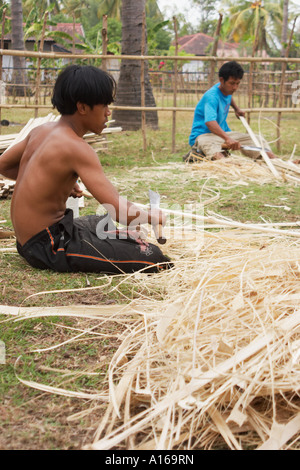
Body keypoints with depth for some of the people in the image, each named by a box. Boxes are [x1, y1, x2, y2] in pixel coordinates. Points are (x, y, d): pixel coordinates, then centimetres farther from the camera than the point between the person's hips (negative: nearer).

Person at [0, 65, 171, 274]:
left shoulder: (41, 131, 4)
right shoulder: (76, 148, -22)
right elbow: (119, 209, -29)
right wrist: (154, 216, -9)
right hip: (48, 247, -10)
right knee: (154, 257, -21)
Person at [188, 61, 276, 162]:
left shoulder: (227, 89, 6)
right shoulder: (211, 96, -23)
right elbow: (210, 121, -43)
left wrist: (237, 109, 23)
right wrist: (227, 138, -56)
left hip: (223, 132, 9)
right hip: (203, 134, -9)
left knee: (258, 141, -5)